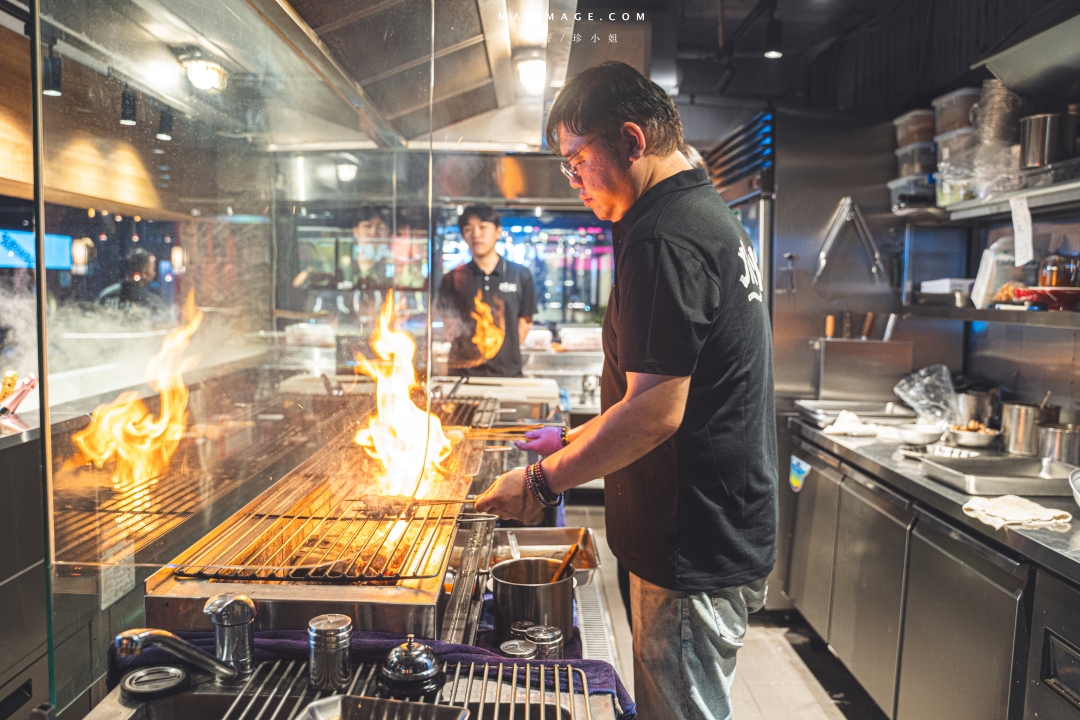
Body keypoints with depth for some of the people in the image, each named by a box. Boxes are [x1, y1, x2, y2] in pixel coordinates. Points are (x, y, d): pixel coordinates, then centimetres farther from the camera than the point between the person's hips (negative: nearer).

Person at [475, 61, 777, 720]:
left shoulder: (662, 238, -21)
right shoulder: (712, 216, 14)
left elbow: (656, 411, -25)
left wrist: (543, 483, -14)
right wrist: (574, 439, 18)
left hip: (696, 552, -10)